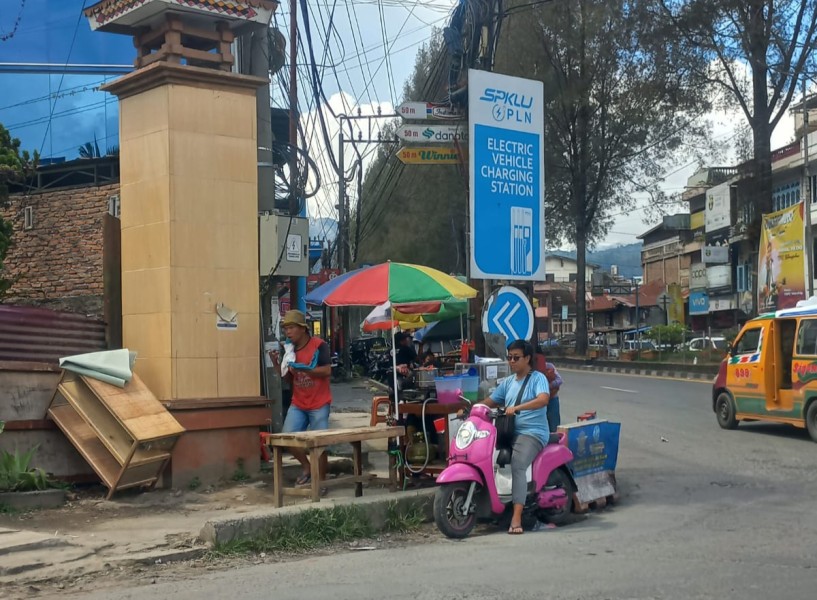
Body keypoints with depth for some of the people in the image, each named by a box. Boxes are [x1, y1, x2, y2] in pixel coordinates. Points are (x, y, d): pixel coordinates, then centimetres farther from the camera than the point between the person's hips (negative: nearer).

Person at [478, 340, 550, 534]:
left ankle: (516, 518, -36)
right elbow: (490, 401, 19)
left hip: (533, 433, -7)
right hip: (510, 431, 7)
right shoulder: (508, 382, 21)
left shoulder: (538, 378, 0)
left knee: (517, 465, -31)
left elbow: (543, 399, -19)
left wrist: (517, 407, -30)